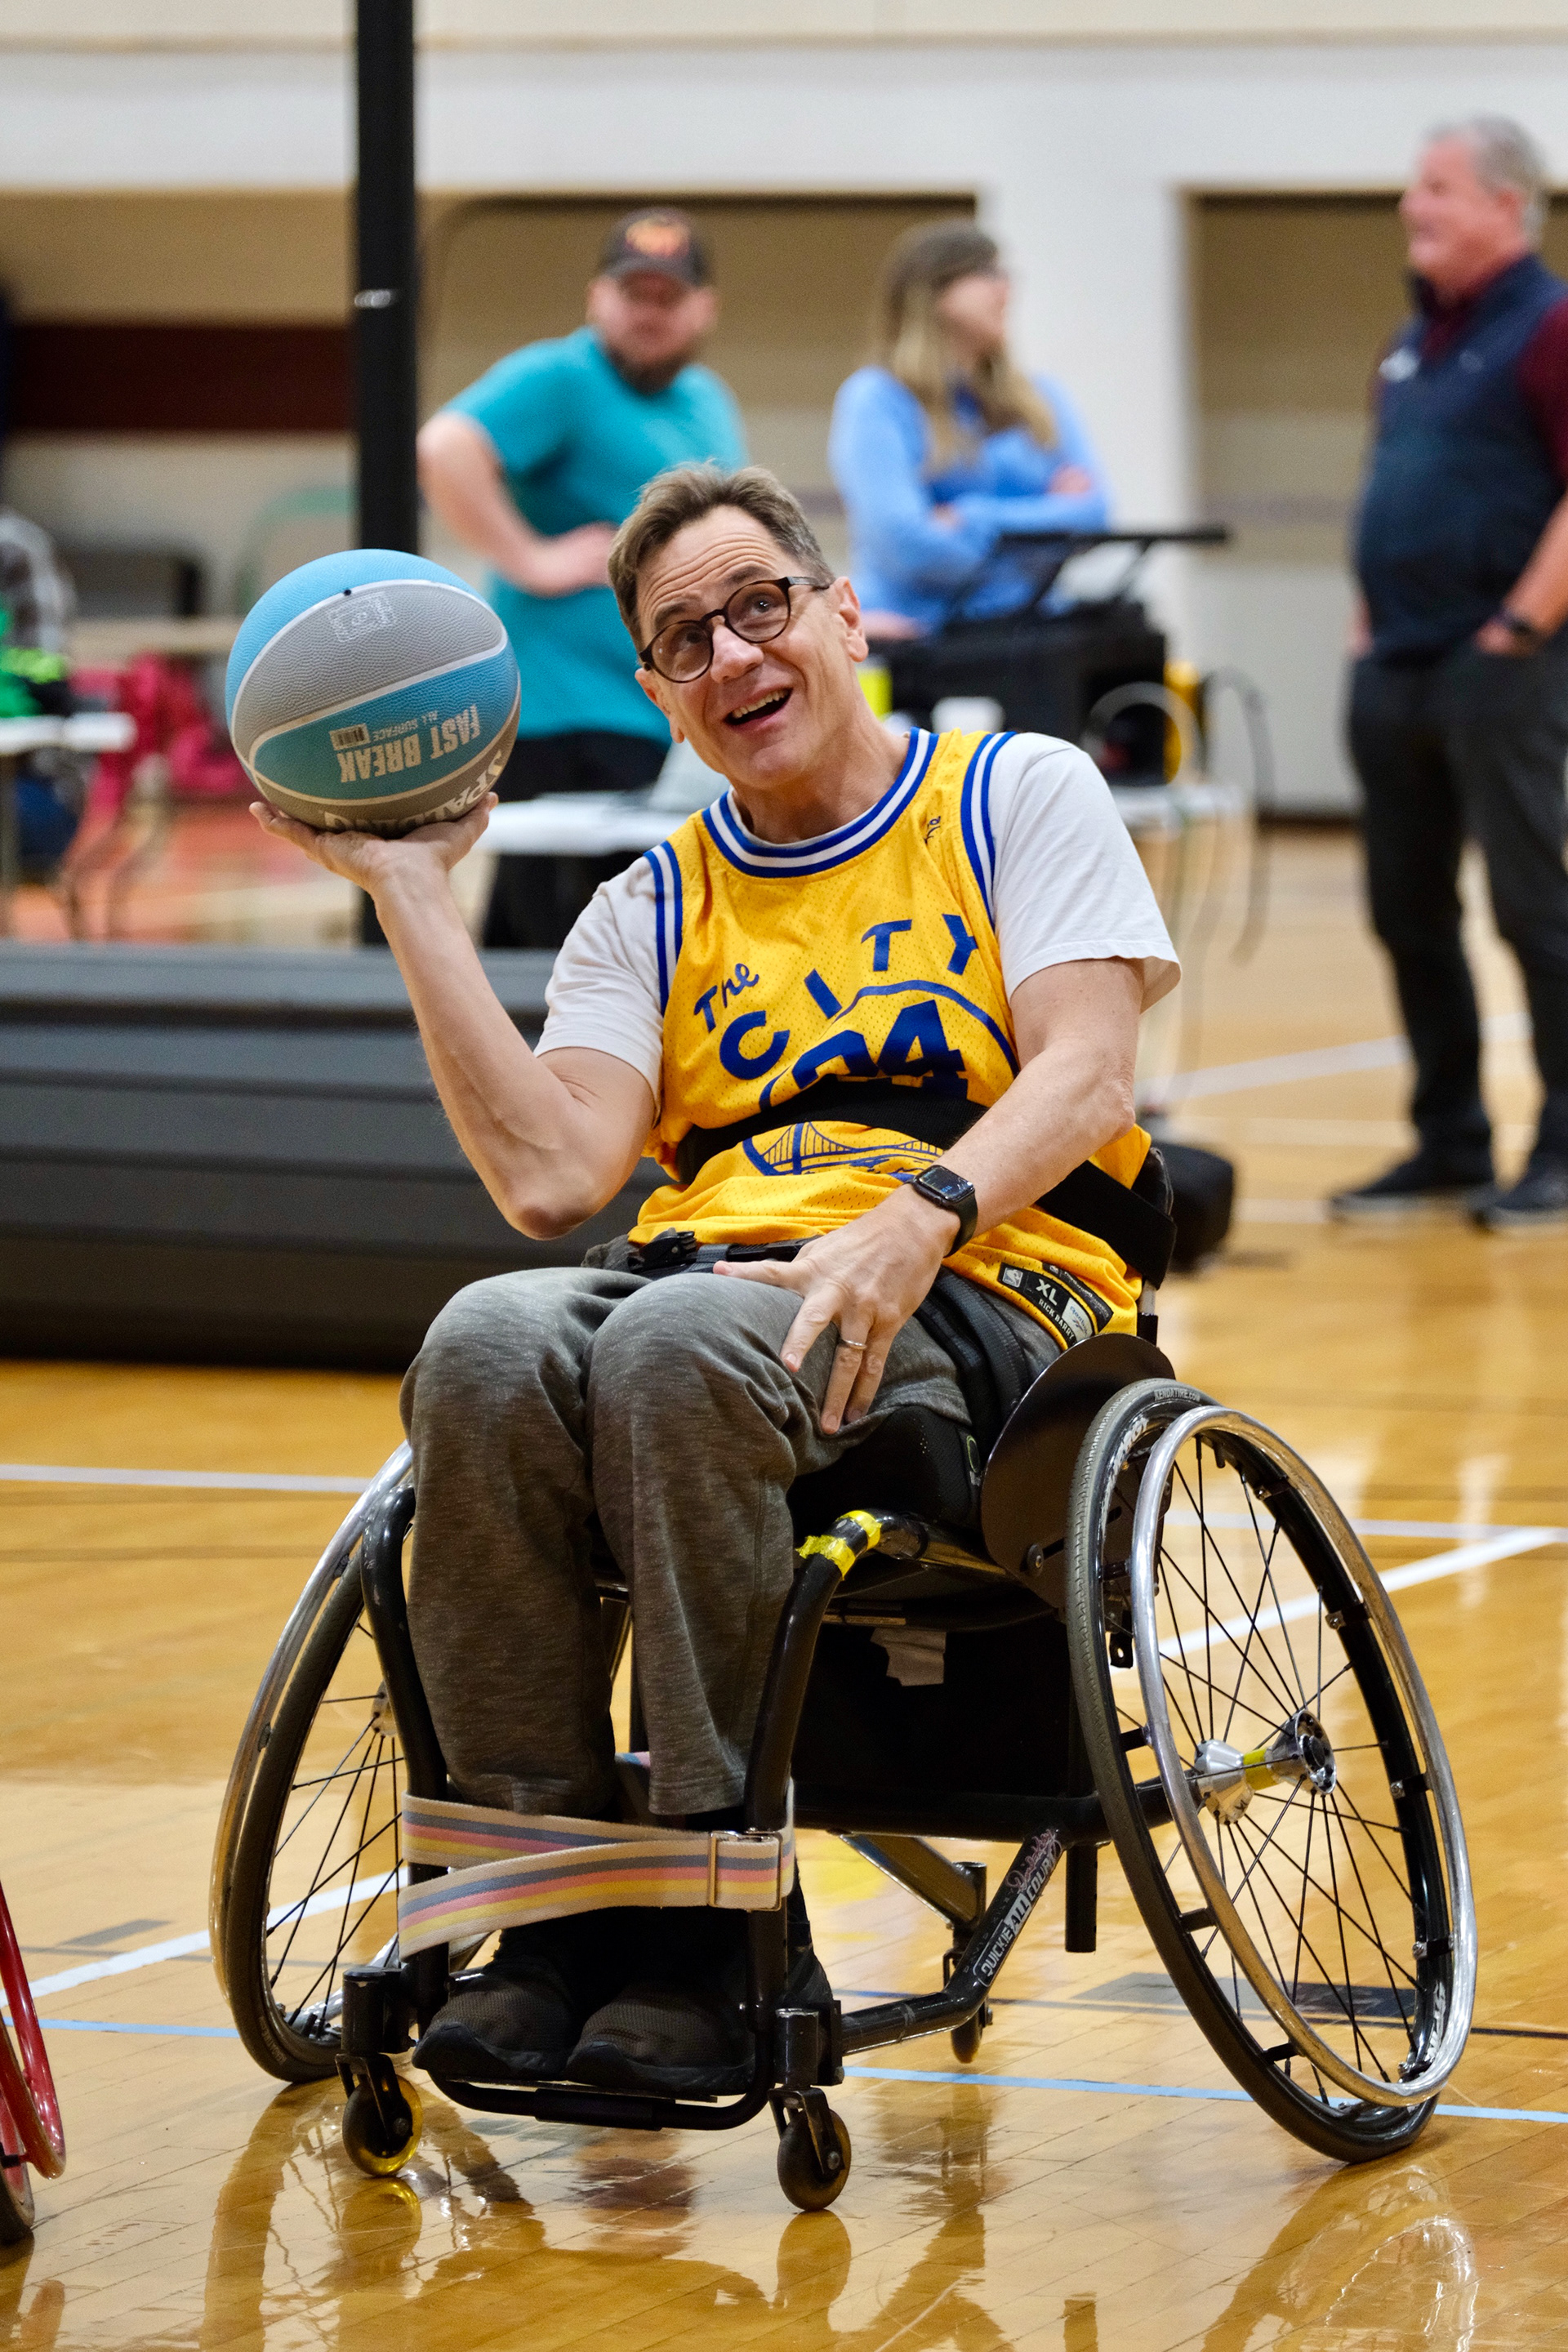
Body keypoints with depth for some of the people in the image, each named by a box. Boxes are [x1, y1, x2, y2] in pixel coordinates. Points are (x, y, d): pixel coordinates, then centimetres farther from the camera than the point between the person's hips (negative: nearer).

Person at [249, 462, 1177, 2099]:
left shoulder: (1017, 795, 13)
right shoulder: (652, 911, 21)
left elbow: (1084, 1076, -2)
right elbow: (552, 1178, 3)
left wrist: (917, 1218, -21)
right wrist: (410, 891, 4)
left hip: (978, 1298, -4)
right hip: (704, 1270, 4)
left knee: (680, 1339, -37)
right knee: (489, 1342, -31)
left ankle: (713, 1900, -31)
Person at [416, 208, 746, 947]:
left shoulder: (708, 402, 20)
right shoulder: (558, 380, -9)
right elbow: (445, 449, -26)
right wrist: (532, 561, -22)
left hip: (675, 724, 9)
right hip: (570, 718, -9)